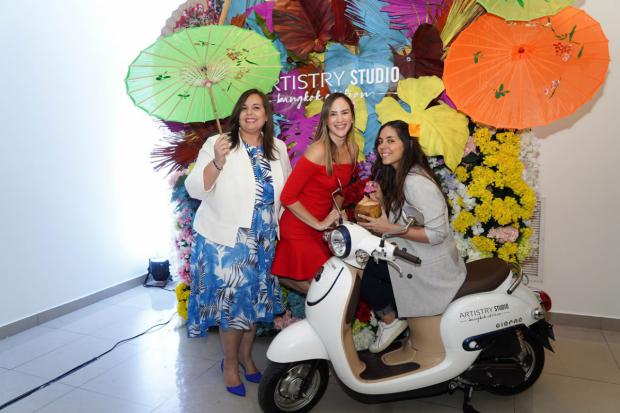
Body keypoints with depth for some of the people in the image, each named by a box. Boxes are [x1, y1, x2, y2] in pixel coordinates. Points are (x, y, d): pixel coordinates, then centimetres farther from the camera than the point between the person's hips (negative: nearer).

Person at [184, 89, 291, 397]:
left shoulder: (278, 149, 5)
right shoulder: (218, 145, -11)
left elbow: (287, 189, 18)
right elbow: (195, 189, -17)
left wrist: (277, 225, 12)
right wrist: (217, 162, -34)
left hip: (262, 243, 5)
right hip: (226, 241, -5)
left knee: (255, 299, 15)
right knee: (232, 302, 3)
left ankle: (246, 354, 38)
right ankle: (230, 362, 27)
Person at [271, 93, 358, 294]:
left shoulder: (353, 149, 1)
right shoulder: (318, 151, -20)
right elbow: (287, 197, -20)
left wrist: (337, 212, 2)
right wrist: (318, 224, -14)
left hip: (323, 229, 7)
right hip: (300, 230, -7)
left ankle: (285, 277, 28)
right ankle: (277, 277, 22)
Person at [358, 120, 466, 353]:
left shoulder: (416, 181, -23)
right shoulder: (397, 176, 7)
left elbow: (437, 233, -26)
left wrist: (390, 229, -23)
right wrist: (382, 200, -3)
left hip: (430, 266, -9)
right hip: (411, 255, 9)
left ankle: (390, 321, 10)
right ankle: (395, 314, 17)